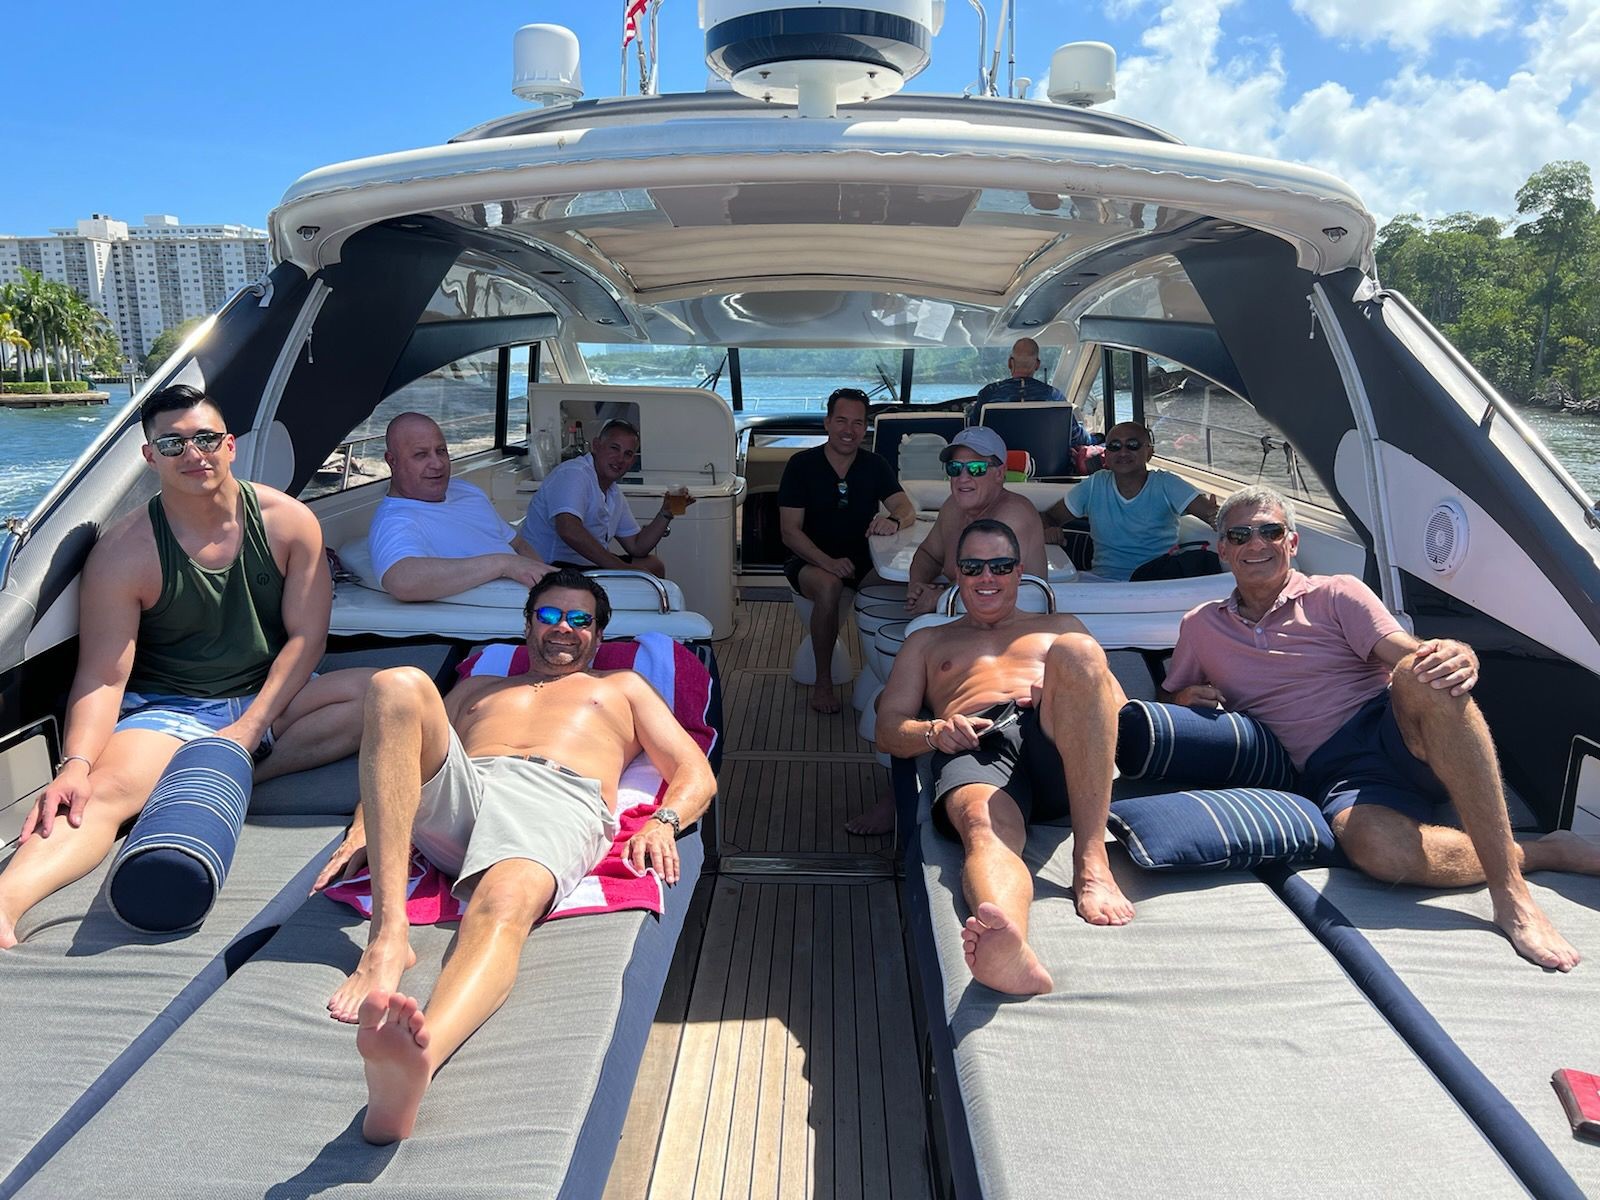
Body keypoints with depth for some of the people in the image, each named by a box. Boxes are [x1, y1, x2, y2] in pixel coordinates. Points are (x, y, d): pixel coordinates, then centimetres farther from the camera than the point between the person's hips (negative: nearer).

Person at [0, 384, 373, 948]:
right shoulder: (124, 552, -8)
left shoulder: (288, 521, -5)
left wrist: (250, 727, -16)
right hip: (167, 709, -2)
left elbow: (305, 637, -5)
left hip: (269, 697, 2)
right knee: (109, 786, -33)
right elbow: (103, 676, -11)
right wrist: (76, 763, -29)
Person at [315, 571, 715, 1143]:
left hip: (557, 801, -2)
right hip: (457, 789, 3)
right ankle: (387, 935, -37)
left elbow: (697, 774, 22)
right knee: (398, 684, -27)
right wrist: (362, 830, 8)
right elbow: (395, 754, 30)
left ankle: (416, 1059, -69)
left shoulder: (622, 686, 36)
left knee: (503, 907, -38)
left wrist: (663, 822, -2)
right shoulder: (478, 687, 41)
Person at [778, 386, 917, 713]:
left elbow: (907, 508, -4)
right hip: (811, 560, -3)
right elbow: (790, 531, -11)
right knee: (828, 586, -37)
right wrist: (829, 562, -27)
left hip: (862, 560, 3)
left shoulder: (875, 466, 6)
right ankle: (823, 681, -19)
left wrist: (893, 521, -31)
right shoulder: (801, 465, -5)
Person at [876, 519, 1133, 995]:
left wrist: (1065, 688, -3)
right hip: (975, 748, 0)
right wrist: (933, 733, -2)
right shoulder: (927, 642, 36)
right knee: (984, 826, -38)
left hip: (1059, 749, 1)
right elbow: (888, 727, 23)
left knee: (1076, 651, -32)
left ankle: (1091, 860, -37)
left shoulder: (1060, 628, 36)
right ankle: (1007, 944, -70)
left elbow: (1115, 700, 22)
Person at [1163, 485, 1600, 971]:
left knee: (1423, 675, -38)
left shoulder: (1337, 593, 10)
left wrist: (1460, 657, -29)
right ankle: (1538, 852, -14)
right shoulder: (1200, 627, 16)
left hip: (1395, 732, 1)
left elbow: (1408, 653, -5)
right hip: (1333, 776, 0)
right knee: (1375, 845, -38)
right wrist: (1188, 702, 1)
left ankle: (1511, 893, -35)